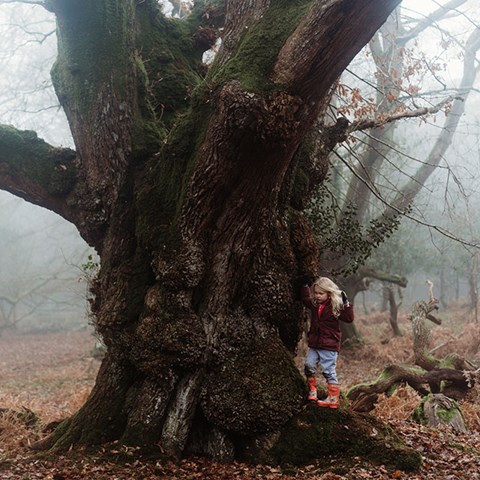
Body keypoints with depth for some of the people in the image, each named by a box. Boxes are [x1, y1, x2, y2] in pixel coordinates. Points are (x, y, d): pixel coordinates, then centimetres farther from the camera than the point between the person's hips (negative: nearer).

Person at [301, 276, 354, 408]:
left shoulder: (335, 307, -11)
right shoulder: (314, 304, 7)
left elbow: (349, 318, -19)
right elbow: (305, 298, 28)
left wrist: (346, 304, -26)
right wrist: (306, 285, 21)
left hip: (329, 345, -6)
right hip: (314, 344, 6)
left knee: (329, 371, -3)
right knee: (309, 365, 5)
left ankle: (333, 399, 4)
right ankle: (312, 390, 23)